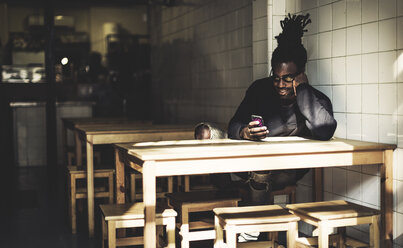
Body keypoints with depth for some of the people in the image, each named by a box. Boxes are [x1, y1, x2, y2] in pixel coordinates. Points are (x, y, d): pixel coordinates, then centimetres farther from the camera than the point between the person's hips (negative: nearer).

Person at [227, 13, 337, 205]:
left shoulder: (317, 100, -5)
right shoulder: (260, 89, 2)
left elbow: (325, 132, -27)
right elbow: (234, 126, -4)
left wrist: (302, 89, -20)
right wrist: (244, 132, -30)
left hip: (289, 170, -2)